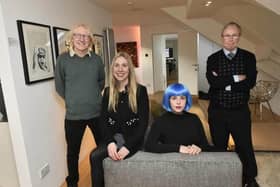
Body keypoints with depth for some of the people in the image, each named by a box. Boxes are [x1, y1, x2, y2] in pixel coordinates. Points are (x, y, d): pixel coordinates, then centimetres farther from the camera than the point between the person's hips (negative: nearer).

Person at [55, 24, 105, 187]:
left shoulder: (96, 59, -1)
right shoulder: (63, 59, -6)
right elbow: (59, 86, 2)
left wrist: (93, 96, 8)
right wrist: (73, 101, 3)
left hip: (97, 112, 2)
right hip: (73, 115, -2)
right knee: (73, 151, 13)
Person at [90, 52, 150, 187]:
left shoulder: (140, 90, -6)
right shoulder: (108, 92, 5)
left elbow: (144, 122, -9)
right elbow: (104, 120, 3)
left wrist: (128, 146, -19)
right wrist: (110, 142, -14)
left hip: (133, 138, -3)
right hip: (114, 137, 4)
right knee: (94, 156, -22)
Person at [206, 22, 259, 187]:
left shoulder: (249, 57, 0)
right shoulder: (213, 59, -1)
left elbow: (251, 82, -14)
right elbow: (213, 82, -17)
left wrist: (224, 82, -16)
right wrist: (236, 78, -15)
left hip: (240, 111, 0)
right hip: (217, 111, 0)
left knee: (245, 147, 12)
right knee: (219, 147, 15)